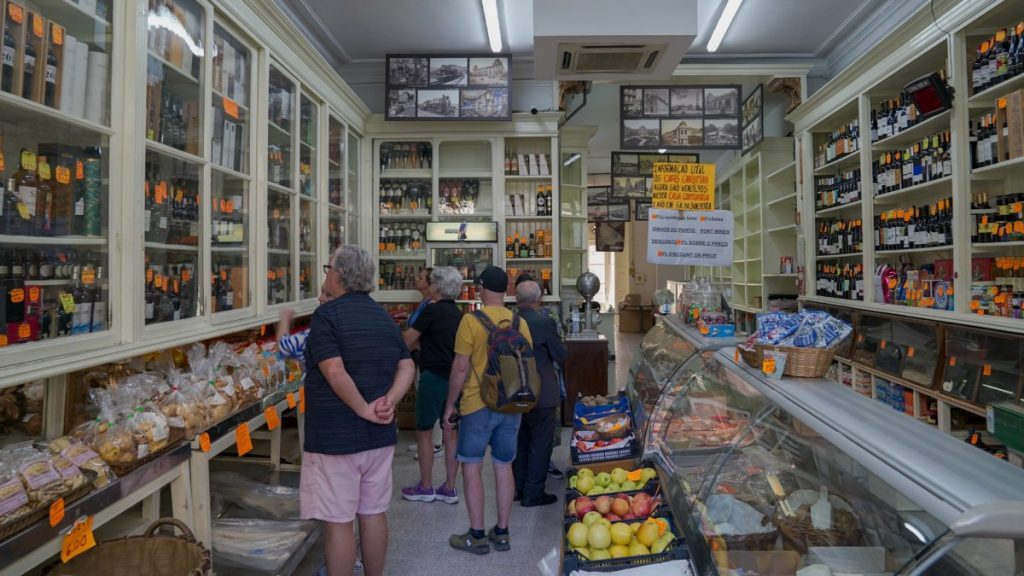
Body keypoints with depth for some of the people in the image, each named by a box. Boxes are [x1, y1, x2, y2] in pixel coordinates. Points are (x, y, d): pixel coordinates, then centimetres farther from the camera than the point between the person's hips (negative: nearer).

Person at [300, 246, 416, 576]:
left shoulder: (327, 314, -12)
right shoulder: (383, 316, 9)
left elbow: (334, 371, -24)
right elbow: (407, 367, 6)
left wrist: (364, 410, -15)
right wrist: (389, 401, -7)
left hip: (335, 437, -6)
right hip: (379, 435, 7)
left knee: (338, 521, 5)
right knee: (373, 514, 17)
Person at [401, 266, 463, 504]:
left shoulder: (432, 310, -11)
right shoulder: (458, 315, 11)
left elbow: (407, 342, -8)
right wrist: (421, 343, 22)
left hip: (434, 377, -7)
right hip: (454, 378, 7)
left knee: (424, 432, 7)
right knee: (450, 433, 10)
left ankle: (426, 487, 15)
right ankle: (449, 489, 17)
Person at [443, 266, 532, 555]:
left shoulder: (471, 320, -12)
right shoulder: (520, 323, 2)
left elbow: (461, 367, -12)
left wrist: (450, 404, -2)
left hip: (478, 405, -5)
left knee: (472, 467, 8)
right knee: (504, 466, 14)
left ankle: (477, 536, 15)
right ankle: (502, 532, 23)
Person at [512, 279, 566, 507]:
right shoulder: (544, 323, -19)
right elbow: (561, 357, -11)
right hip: (540, 394, -6)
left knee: (520, 442, 19)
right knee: (540, 444, 7)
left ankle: (517, 488, 30)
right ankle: (533, 494, 13)